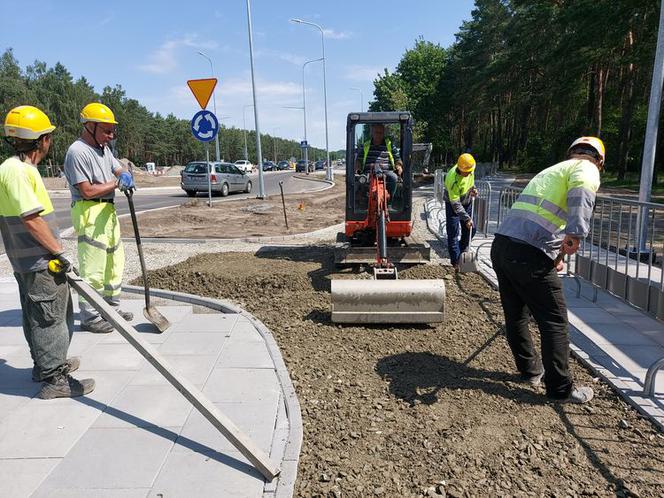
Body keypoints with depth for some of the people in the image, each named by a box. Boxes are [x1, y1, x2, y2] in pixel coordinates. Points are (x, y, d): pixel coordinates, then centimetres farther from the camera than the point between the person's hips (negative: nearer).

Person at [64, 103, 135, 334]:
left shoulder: (104, 148, 15)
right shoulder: (77, 151, -14)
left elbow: (119, 170, 14)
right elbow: (87, 191, -19)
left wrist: (126, 177, -10)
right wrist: (117, 183, -14)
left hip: (108, 211, 10)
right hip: (89, 213, -10)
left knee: (115, 261, 17)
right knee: (93, 267, -6)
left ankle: (111, 307, 32)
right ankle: (89, 317, 6)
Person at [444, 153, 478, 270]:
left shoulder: (470, 169, -16)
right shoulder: (453, 179, -36)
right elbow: (456, 204, -32)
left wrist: (473, 188, -7)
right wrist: (466, 218, -31)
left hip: (467, 202, 7)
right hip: (453, 204, -7)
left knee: (469, 230, 14)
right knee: (453, 233, -7)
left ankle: (462, 255, 33)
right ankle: (455, 262, 0)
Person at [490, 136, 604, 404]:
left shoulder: (551, 170, 30)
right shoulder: (587, 169, 6)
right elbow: (581, 190, -22)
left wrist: (554, 256, 49)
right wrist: (576, 233, -30)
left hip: (501, 244, 9)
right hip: (529, 254, -8)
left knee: (515, 314, 19)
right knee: (554, 321, 5)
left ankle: (531, 370, 37)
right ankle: (561, 389, 16)